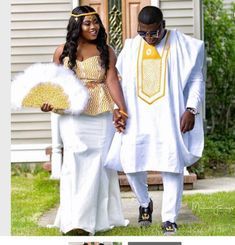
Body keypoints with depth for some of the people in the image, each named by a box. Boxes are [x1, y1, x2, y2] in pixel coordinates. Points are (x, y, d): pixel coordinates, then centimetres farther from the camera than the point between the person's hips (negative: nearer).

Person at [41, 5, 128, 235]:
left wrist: (121, 109, -15)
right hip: (72, 113, 0)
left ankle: (98, 216, 12)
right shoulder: (62, 51, 7)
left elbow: (112, 80, -4)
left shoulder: (106, 51, 5)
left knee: (98, 162, 2)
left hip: (101, 115, 0)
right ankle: (75, 220, -7)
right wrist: (48, 101, -9)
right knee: (76, 161, -8)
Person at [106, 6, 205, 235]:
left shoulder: (182, 45, 0)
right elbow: (120, 80, 17)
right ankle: (144, 203, 23)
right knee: (132, 162, -4)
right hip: (137, 117, 3)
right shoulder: (131, 47, 10)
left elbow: (196, 79, 2)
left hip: (169, 117, -3)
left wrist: (191, 109, -8)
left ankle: (169, 218, 4)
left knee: (172, 165, -5)